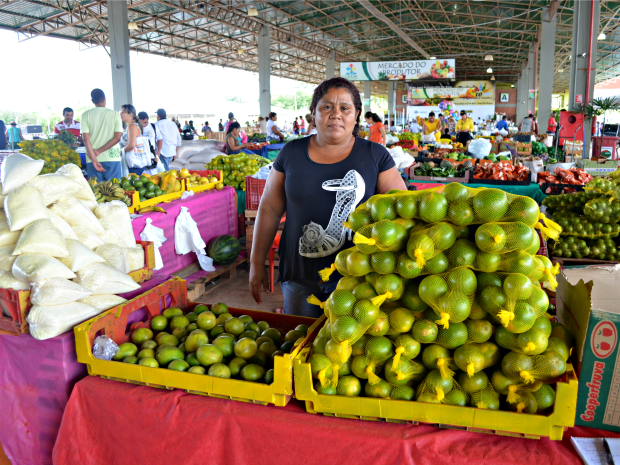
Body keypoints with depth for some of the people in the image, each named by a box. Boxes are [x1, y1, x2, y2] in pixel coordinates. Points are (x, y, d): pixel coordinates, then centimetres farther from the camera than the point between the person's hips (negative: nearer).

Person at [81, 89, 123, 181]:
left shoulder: (86, 115, 3)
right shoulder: (115, 114, 1)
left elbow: (86, 139, -5)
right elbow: (117, 137, -6)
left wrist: (94, 159, -7)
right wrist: (99, 151, -4)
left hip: (92, 160, 1)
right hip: (112, 158, -1)